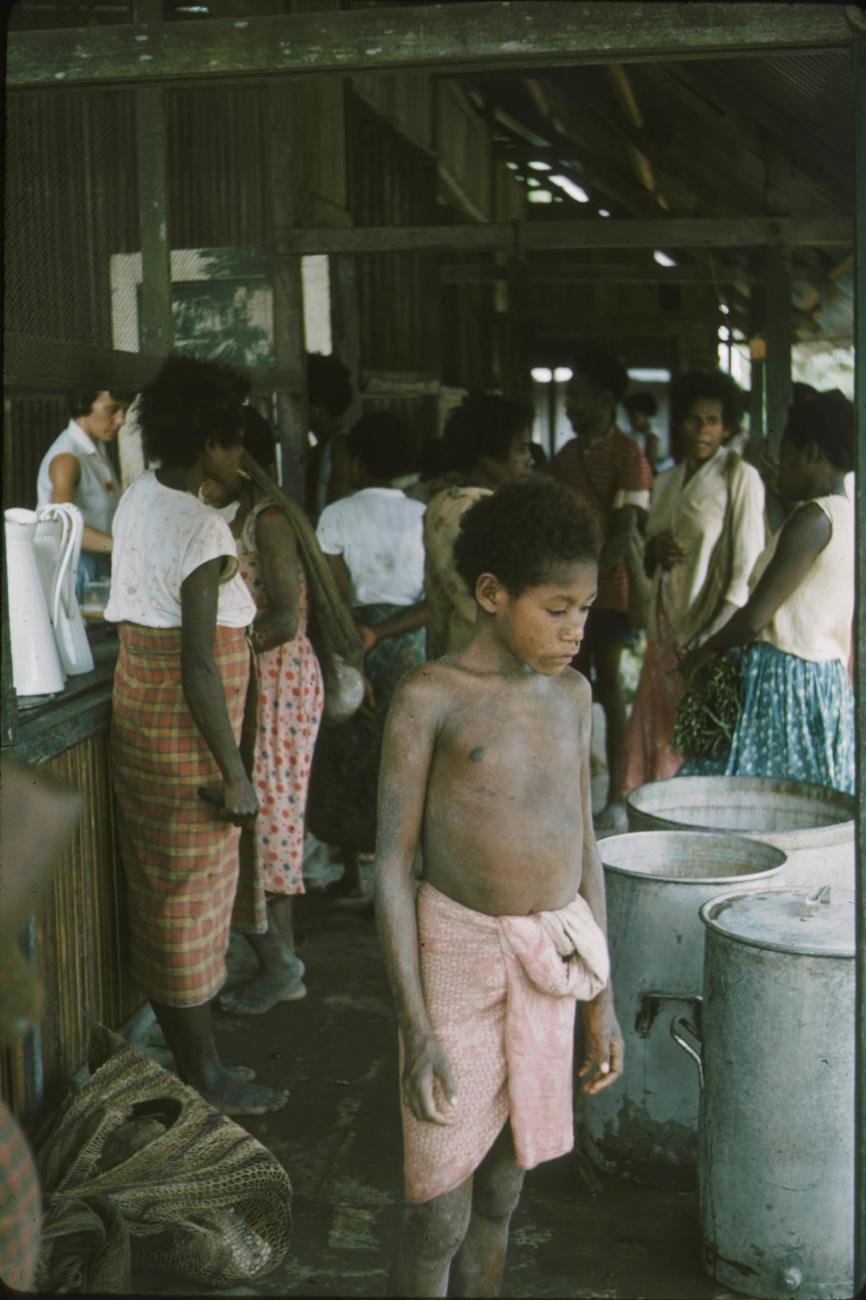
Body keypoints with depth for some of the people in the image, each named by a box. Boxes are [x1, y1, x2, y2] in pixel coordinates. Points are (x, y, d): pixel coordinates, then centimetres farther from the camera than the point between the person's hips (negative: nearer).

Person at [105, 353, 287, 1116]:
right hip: (184, 737, -9)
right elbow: (200, 667, -24)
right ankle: (206, 1080, 19)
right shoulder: (201, 529, -22)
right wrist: (234, 773, -19)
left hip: (137, 714, 9)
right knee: (192, 901, 3)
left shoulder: (138, 502, 5)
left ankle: (186, 1059, 35)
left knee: (160, 893, 18)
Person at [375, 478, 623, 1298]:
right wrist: (415, 1027, -13)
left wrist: (602, 995, 11)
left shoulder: (570, 695, 6)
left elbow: (583, 848, 11)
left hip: (554, 960, 5)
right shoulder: (430, 697, -10)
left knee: (501, 1190, 17)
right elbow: (393, 862, -10)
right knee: (440, 1212, 3)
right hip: (461, 955, -5)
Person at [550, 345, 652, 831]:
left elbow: (625, 531, -14)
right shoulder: (567, 455, 14)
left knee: (608, 685, -4)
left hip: (609, 588, -6)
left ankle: (616, 798, 2)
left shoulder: (628, 455, -7)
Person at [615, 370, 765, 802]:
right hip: (667, 630, 6)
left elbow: (748, 567, -10)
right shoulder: (667, 481, 14)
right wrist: (656, 552, -3)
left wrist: (718, 641, -15)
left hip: (712, 633, -6)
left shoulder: (740, 478, -5)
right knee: (656, 732, 5)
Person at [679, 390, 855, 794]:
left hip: (784, 684, -9)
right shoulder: (849, 518, 13)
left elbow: (754, 618, -17)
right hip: (829, 680, 9)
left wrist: (706, 651, 1)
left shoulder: (814, 518, -14)